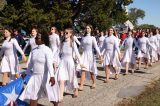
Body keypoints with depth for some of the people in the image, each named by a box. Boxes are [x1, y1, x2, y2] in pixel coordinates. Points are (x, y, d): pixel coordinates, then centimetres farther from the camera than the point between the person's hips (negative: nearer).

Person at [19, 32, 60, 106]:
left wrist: (52, 76, -37)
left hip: (46, 76, -6)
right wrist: (26, 73, 25)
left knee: (53, 95, 11)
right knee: (32, 96, 7)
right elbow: (31, 63, 18)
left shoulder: (47, 50, -14)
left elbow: (49, 63, -27)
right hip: (35, 76, 6)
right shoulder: (34, 50, 6)